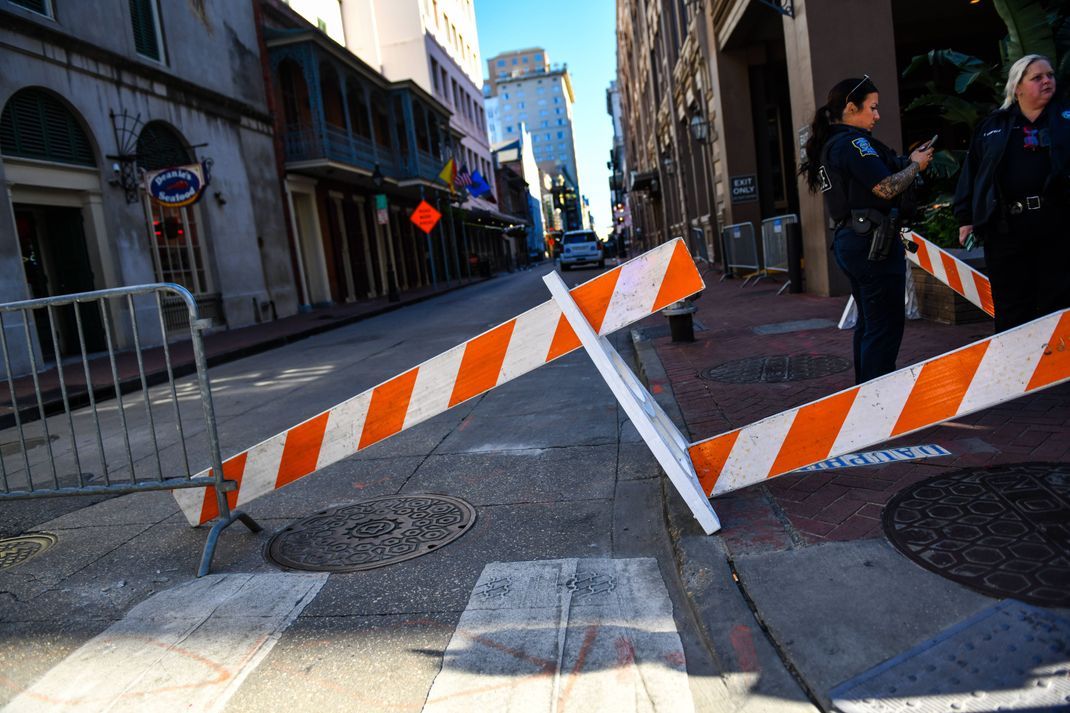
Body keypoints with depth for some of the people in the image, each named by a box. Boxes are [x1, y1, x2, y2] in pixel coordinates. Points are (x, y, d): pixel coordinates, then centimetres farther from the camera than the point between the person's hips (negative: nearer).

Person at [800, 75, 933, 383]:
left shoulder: (829, 145, 16)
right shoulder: (854, 142, -14)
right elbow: (887, 188, -19)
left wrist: (908, 161, 13)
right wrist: (916, 165, -2)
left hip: (846, 241, 10)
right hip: (872, 241, -10)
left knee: (868, 322, 18)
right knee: (886, 326, -5)